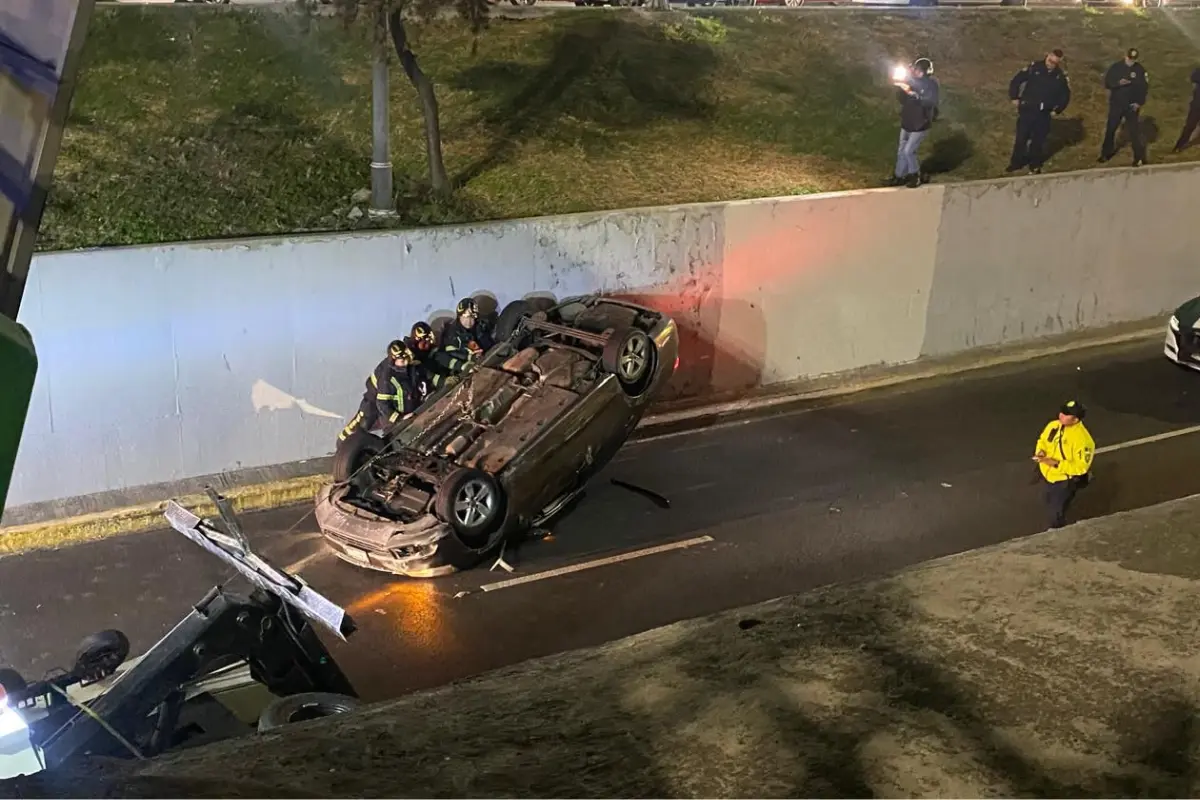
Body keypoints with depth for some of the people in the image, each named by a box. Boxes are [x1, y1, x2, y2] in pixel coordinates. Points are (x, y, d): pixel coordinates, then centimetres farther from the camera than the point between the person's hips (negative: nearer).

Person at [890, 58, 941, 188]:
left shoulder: (931, 84, -16)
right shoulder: (912, 81, 0)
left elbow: (929, 102, -31)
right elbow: (903, 99, 4)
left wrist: (912, 93, -38)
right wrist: (900, 88, -15)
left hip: (920, 124, -6)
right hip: (907, 123, 6)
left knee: (908, 151, -8)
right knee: (901, 151, 13)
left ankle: (915, 176, 11)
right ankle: (900, 176, 28)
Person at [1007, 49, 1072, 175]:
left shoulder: (1061, 76, -4)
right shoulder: (1034, 67, -7)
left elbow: (1065, 95, 8)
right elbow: (1016, 80, 0)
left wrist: (1057, 110, 5)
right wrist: (1014, 98, 0)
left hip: (1043, 114, 1)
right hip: (1026, 110, -1)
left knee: (1038, 140, 8)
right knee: (1021, 137, 6)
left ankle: (1035, 165, 24)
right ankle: (1016, 162, 22)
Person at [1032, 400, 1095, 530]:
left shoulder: (1082, 439, -34)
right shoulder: (1053, 425, -13)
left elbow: (1081, 467, -30)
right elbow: (1042, 441, 6)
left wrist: (1056, 463, -36)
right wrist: (1040, 452, -17)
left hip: (1065, 481, -7)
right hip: (1049, 475, 7)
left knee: (1057, 514, 7)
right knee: (1051, 504, 32)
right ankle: (1053, 529, 59)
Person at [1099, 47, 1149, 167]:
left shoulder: (1140, 70, -5)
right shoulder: (1116, 67, -5)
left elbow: (1145, 87, -2)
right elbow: (1107, 83, -6)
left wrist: (1139, 103, -11)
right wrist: (1118, 83, -25)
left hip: (1132, 106, -2)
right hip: (1116, 104, 2)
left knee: (1134, 131, -1)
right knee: (1110, 129, 11)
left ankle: (1139, 157, 7)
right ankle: (1106, 153, 28)